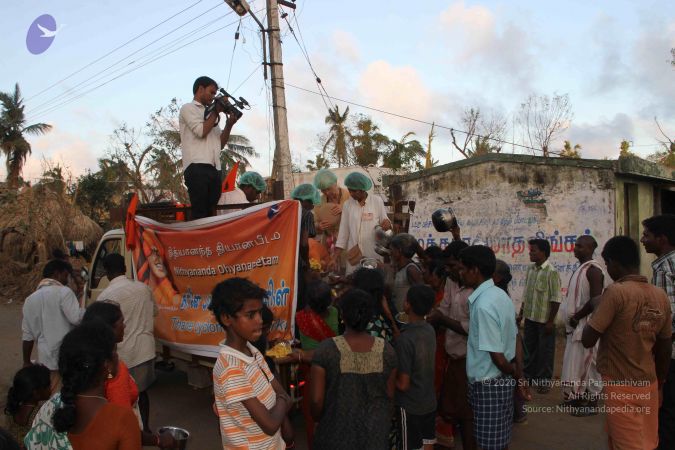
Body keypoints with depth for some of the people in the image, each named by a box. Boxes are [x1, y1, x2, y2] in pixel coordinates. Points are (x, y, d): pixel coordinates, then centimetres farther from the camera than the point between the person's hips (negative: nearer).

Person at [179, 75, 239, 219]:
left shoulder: (209, 114, 28)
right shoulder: (188, 108, 10)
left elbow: (220, 144, 22)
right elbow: (201, 131, -6)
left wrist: (229, 125, 7)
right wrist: (216, 112, 5)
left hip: (214, 169, 7)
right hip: (197, 168, -7)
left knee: (211, 213, 1)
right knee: (199, 214, -13)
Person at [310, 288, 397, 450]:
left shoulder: (326, 350, -21)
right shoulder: (386, 350, -12)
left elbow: (316, 399, -16)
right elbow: (390, 395, 0)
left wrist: (319, 419, 5)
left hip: (337, 432, -2)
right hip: (375, 433, 2)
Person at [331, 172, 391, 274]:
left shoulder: (377, 201, -3)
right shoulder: (347, 204, 2)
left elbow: (385, 222, 3)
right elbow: (343, 231, 4)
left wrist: (387, 223, -22)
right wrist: (335, 257, 1)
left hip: (373, 254, -2)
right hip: (353, 255, 2)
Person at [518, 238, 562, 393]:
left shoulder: (551, 272, -16)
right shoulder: (530, 270, 5)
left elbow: (556, 299, -16)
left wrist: (550, 321, -16)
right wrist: (521, 313, 13)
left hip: (544, 320, -6)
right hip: (530, 318, 7)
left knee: (545, 351, 7)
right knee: (529, 348, 17)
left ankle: (544, 380, 22)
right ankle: (529, 376, 32)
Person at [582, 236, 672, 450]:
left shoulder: (616, 292, -19)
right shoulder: (661, 296, 1)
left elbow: (588, 340, -18)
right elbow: (664, 349, 9)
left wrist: (597, 307, -3)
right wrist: (658, 384, 21)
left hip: (620, 385, -6)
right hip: (648, 384, 6)